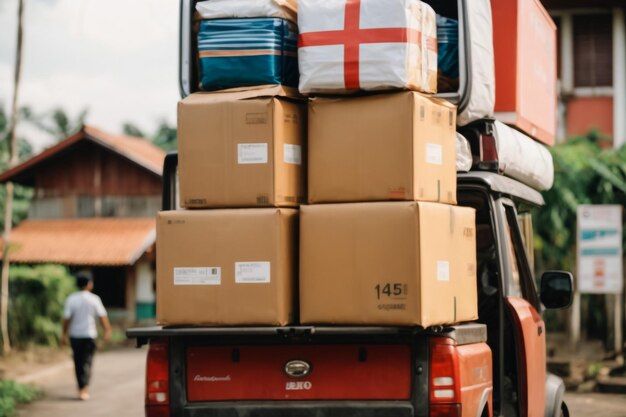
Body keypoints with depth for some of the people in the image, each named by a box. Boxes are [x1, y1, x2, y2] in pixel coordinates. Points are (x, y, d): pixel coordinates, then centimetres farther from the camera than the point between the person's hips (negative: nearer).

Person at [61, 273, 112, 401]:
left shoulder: (71, 299, -2)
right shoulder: (94, 299, -5)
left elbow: (66, 318, -4)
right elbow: (102, 316, -6)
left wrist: (64, 334, 2)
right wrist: (107, 331, -1)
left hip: (75, 334, 2)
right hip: (89, 334, -2)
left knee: (78, 362, 12)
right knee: (87, 362, -1)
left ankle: (81, 388, 19)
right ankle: (84, 389, -16)